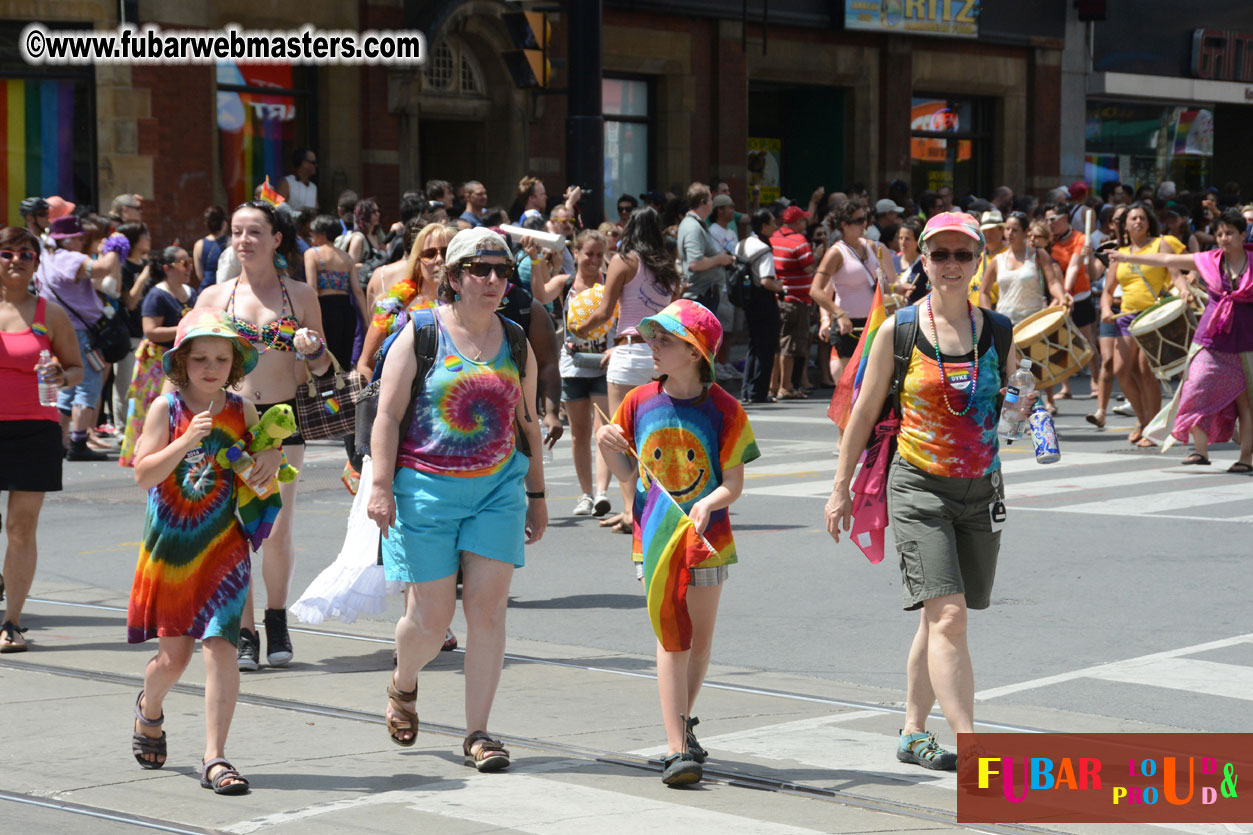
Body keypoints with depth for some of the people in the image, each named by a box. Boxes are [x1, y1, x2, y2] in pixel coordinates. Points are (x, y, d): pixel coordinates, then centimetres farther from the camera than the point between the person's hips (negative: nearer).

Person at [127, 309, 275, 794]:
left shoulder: (241, 411, 1)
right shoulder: (166, 408, -6)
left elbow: (265, 447, 18)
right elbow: (143, 474, -14)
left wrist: (270, 457, -6)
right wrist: (187, 441, -26)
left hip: (222, 548, 1)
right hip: (170, 547, -1)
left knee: (219, 646, -12)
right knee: (174, 653, 8)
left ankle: (215, 758, -7)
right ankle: (149, 709, 43)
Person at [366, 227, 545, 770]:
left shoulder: (514, 342, 10)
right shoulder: (420, 335, -2)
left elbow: (527, 423, 18)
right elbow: (388, 415, -5)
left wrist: (536, 494, 17)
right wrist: (382, 486, -14)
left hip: (498, 487, 3)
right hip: (427, 488, -3)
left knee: (488, 608, -5)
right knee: (431, 618, -1)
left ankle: (477, 733, 3)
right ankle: (402, 684, 32)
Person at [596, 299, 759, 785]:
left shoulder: (723, 409, -7)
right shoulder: (640, 403, 0)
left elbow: (734, 483, -8)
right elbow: (630, 476, 8)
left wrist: (708, 504, -27)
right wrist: (608, 448, -10)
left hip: (707, 539, 0)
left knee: (699, 639, 11)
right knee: (671, 636, -9)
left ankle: (683, 723, 35)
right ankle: (677, 748, -13)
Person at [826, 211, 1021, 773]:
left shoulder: (998, 331, 5)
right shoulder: (898, 331, -3)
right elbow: (864, 412, 4)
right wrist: (841, 487, 4)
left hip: (981, 490, 4)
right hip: (919, 489, -4)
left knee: (939, 620, 12)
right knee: (947, 617, -15)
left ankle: (913, 733, 28)